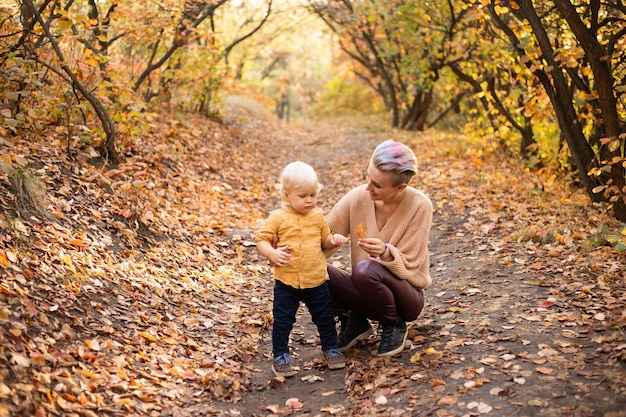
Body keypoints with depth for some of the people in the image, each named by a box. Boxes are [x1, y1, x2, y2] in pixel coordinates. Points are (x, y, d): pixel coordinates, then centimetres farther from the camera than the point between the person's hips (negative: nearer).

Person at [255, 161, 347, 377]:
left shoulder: (318, 216, 2)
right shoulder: (278, 218, -9)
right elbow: (261, 239, -7)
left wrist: (333, 240, -7)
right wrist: (272, 254, -25)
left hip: (316, 281, 3)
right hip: (286, 282, -3)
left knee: (325, 318, 14)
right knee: (282, 321, 5)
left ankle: (330, 348, 34)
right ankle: (281, 356, 21)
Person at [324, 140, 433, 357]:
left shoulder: (419, 206, -21)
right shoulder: (357, 197, -12)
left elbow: (408, 265, -17)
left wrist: (386, 252, -38)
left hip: (405, 295, -3)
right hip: (368, 291, 3)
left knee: (365, 270, -36)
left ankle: (394, 325, -6)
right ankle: (354, 321, 2)